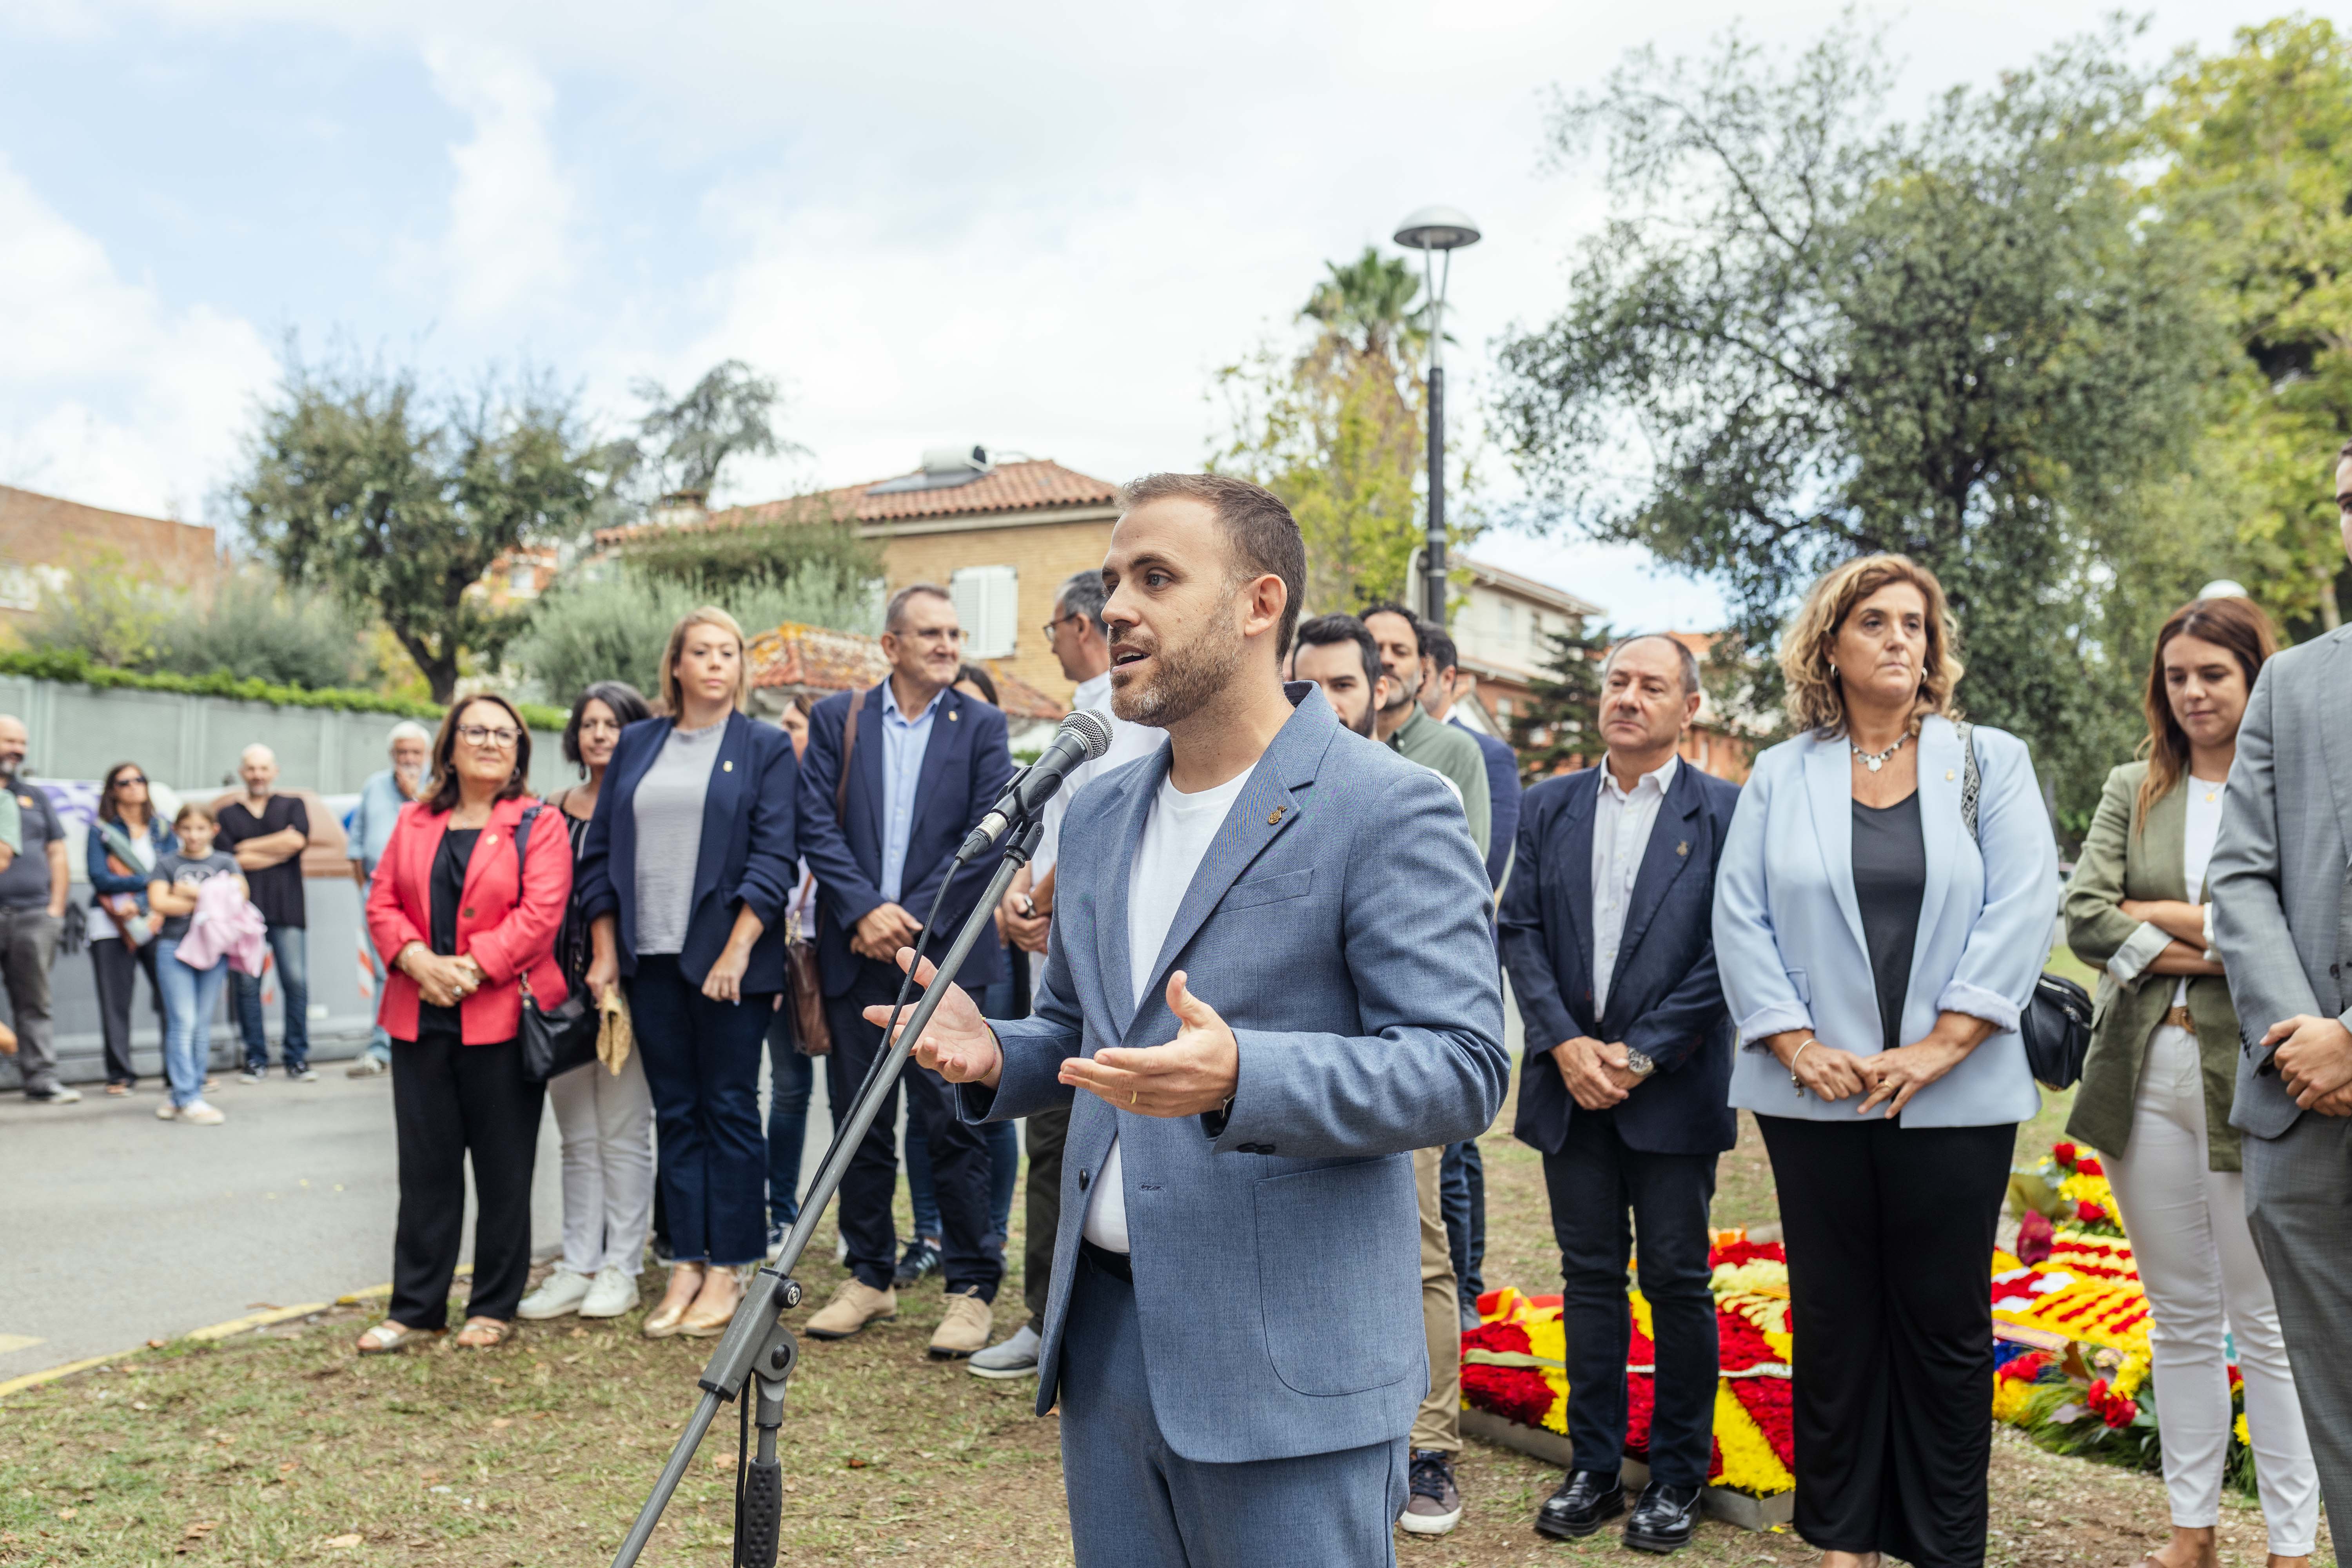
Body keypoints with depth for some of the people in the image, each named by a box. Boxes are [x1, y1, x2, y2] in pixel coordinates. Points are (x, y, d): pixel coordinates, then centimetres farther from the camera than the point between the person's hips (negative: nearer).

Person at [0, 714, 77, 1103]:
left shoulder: (35, 796, 19)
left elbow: (57, 854, 16)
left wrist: (57, 907, 7)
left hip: (34, 915, 3)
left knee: (35, 1004, 4)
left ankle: (42, 1081, 6)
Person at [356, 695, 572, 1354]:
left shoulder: (540, 825, 0)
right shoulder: (414, 823, 14)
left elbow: (540, 913, -11)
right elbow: (382, 901, 9)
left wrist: (471, 967, -17)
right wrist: (416, 959, -9)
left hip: (502, 1018, -4)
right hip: (420, 1020, 4)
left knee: (503, 1169, 4)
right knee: (425, 1167, 9)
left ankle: (494, 1307, 15)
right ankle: (416, 1308, 18)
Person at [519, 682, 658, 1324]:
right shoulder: (553, 813, 13)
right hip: (563, 989, 5)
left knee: (623, 1135, 1)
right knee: (578, 1138, 10)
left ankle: (620, 1269, 10)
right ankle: (578, 1266, 17)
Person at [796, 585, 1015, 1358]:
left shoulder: (981, 727, 4)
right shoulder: (837, 717, 8)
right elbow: (816, 825, 1)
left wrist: (912, 917, -11)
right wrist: (865, 909, -11)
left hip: (946, 951, -2)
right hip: (857, 950, 2)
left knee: (952, 1121, -1)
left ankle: (970, 1287, 10)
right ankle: (869, 1277, 23)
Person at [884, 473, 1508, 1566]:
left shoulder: (1387, 809, -11)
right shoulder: (1098, 816, 12)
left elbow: (1460, 1066, -17)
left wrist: (1240, 1076, -31)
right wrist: (994, 1056, -1)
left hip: (1286, 1370, -7)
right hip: (1105, 1339, 7)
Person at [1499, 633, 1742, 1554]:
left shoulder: (1724, 813, -3)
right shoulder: (1549, 808, 8)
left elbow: (1727, 952, -8)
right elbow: (1520, 931, 4)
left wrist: (1640, 1055, -13)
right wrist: (1566, 1044, -9)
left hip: (1672, 1089, -3)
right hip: (1571, 1082, 3)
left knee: (1677, 1280, 5)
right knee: (1590, 1276, 11)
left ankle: (1678, 1476, 19)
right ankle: (1593, 1468, 21)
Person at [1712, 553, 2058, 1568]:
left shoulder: (1990, 762, 5)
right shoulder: (1779, 776, 7)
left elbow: (2022, 910, -5)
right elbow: (1742, 920, 2)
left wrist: (1940, 1045, -13)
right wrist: (1796, 1044, -10)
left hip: (1952, 1097, -1)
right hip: (1816, 1094, 1)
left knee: (1946, 1323, 6)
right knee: (1832, 1318, 9)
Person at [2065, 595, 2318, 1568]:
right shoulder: (2132, 791, 10)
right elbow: (2083, 918, -2)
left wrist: (2160, 918, -10)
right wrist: (2225, 947, -10)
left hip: (2253, 1076, -4)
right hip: (2146, 1075, 4)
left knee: (2268, 1327, 2)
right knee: (2180, 1320, 13)